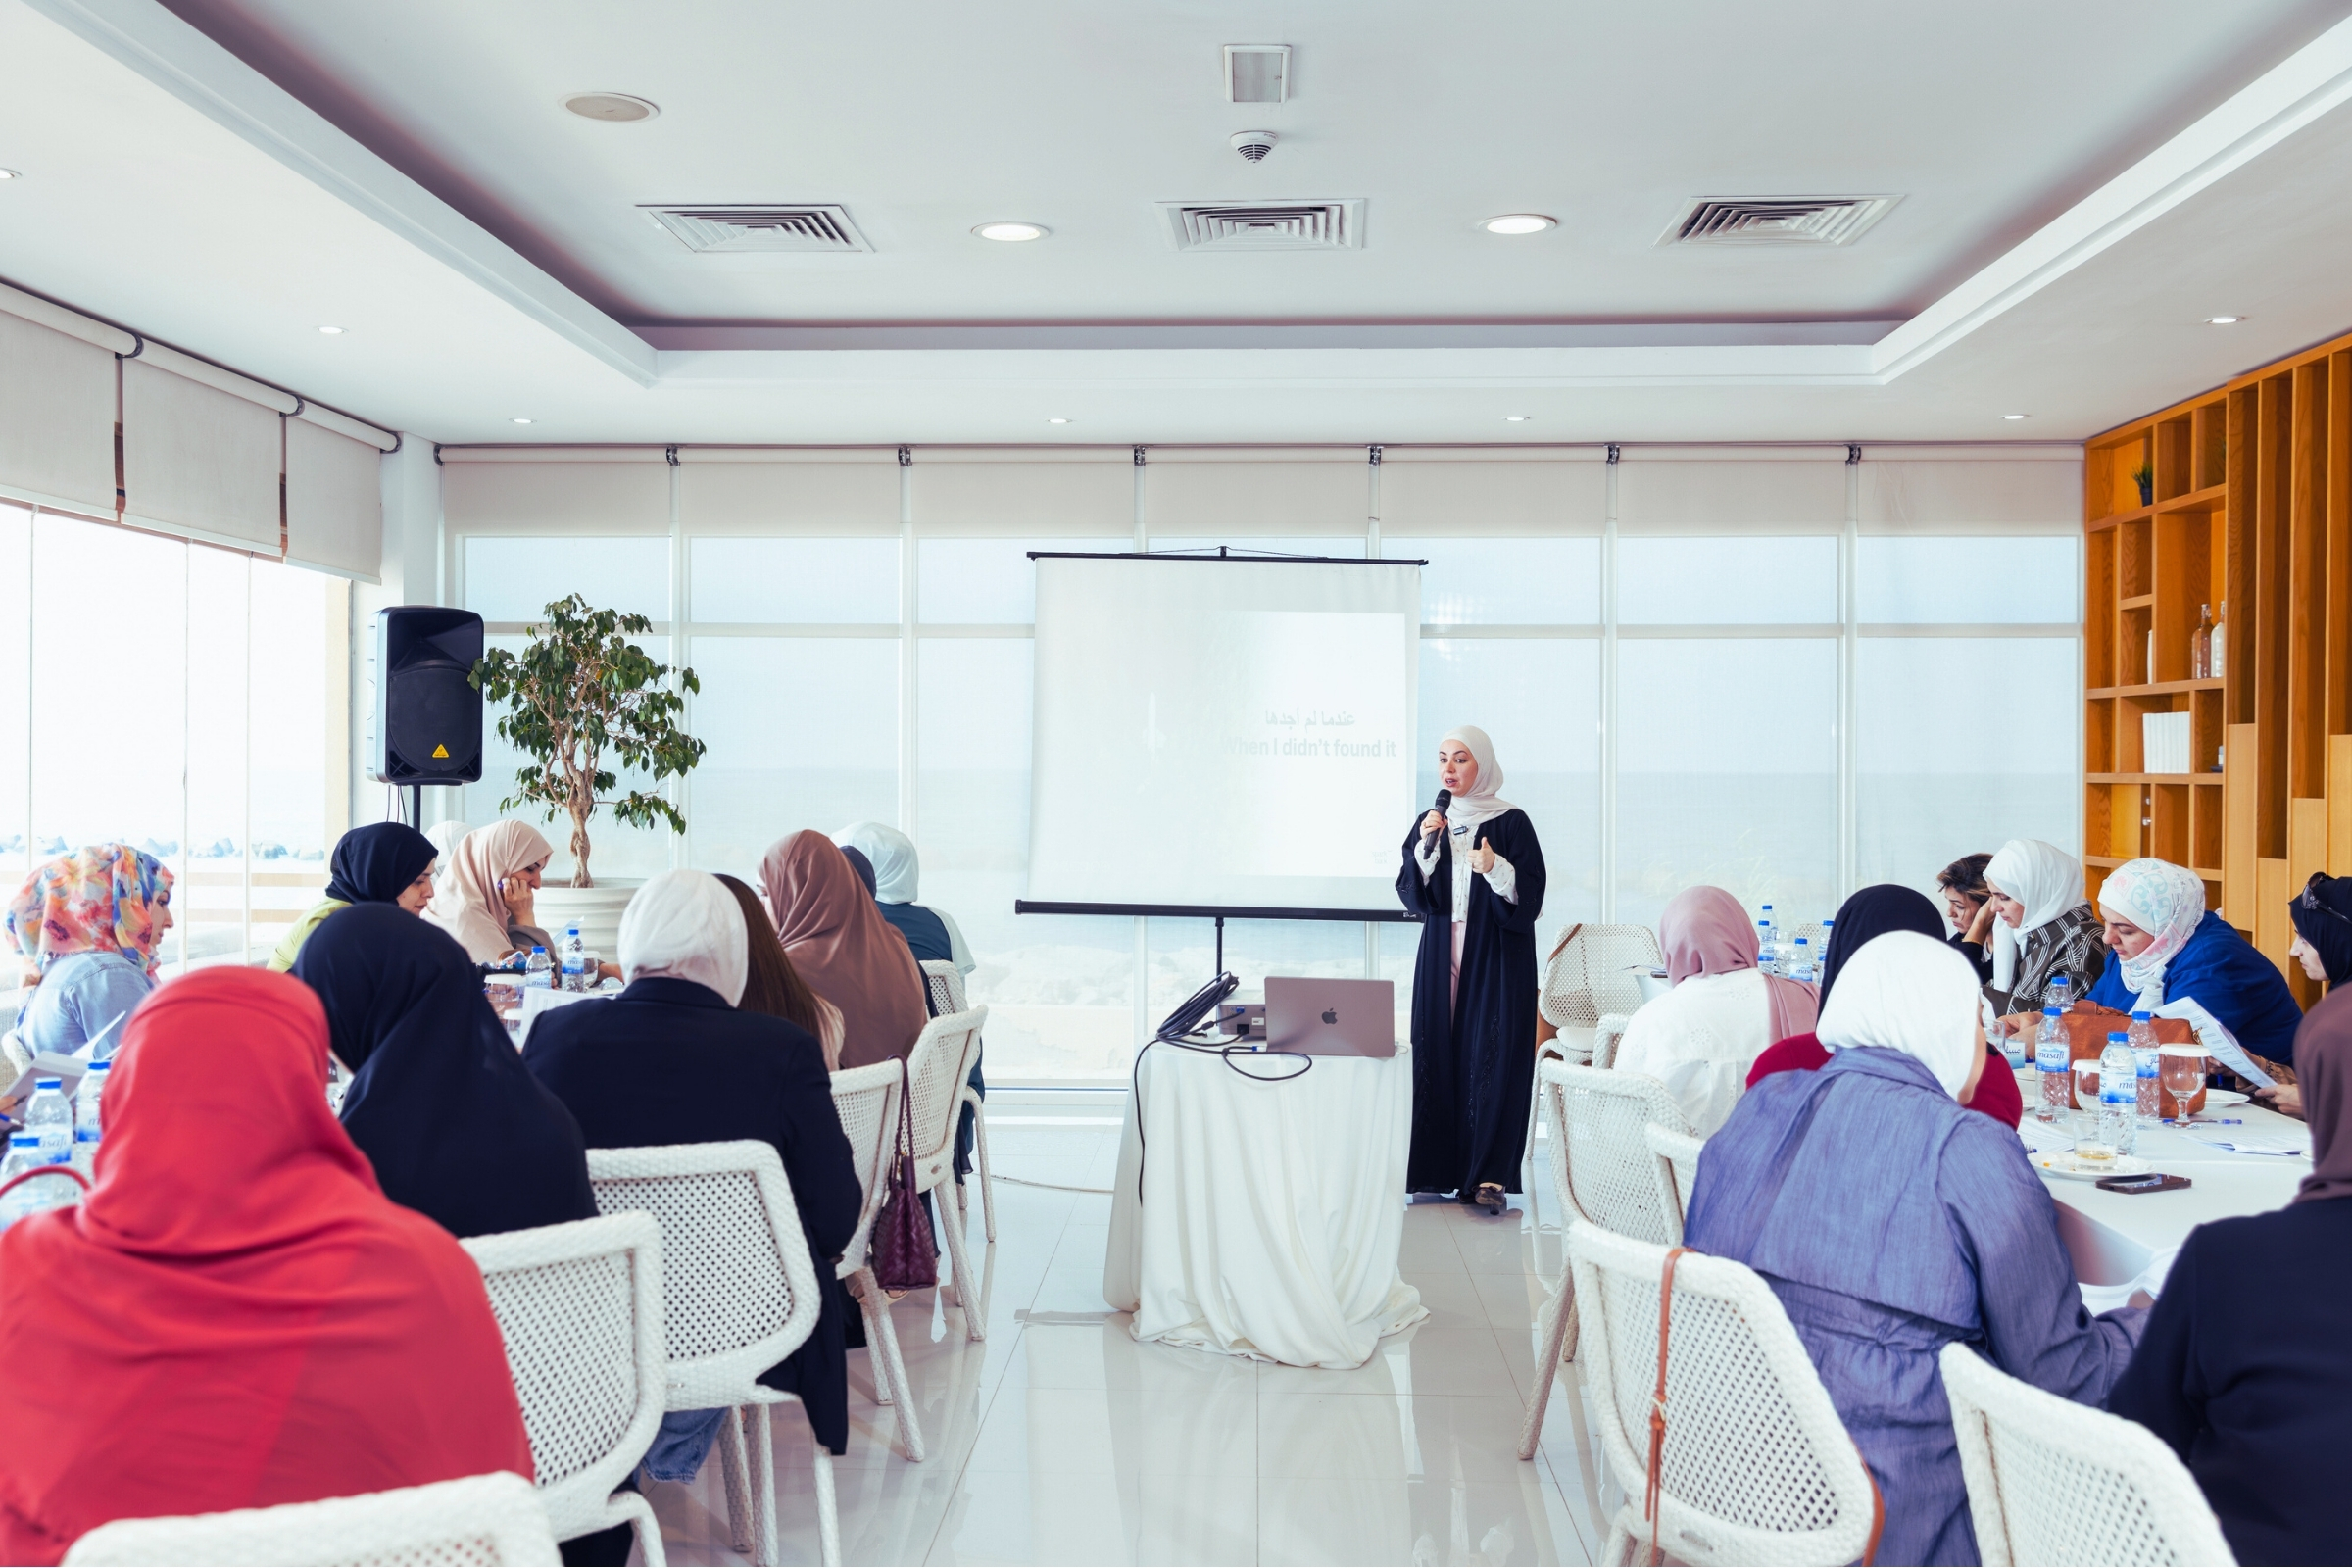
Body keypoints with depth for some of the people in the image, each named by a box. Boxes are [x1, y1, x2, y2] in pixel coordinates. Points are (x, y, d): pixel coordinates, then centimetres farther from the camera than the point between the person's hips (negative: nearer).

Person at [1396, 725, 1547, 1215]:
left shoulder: (1511, 823, -1)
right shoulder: (1430, 823, 12)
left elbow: (1530, 895, -7)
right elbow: (1411, 895, 6)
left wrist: (1498, 870, -25)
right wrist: (1426, 847, -8)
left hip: (1497, 958, -4)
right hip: (1441, 954, 4)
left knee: (1491, 1059, -8)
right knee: (1439, 1055, 1)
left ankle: (1490, 1176, -6)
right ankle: (1442, 1169, 8)